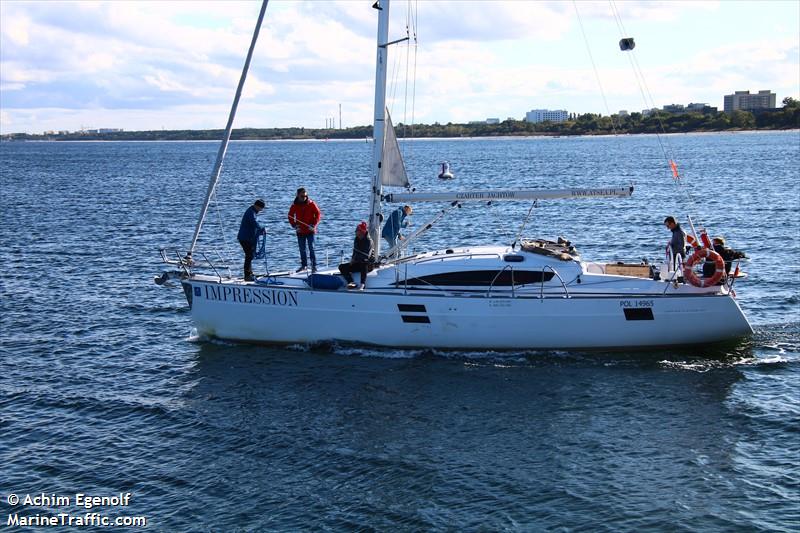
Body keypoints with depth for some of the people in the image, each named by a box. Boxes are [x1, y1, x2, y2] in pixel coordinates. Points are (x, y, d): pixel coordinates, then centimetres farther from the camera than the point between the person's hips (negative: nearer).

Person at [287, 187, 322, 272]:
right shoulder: (295, 205, 1)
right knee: (302, 249, 10)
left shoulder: (311, 203, -6)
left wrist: (314, 225, -13)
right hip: (300, 231, 3)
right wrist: (294, 225, -3)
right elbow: (290, 216, 10)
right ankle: (304, 265, 21)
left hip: (310, 230, -3)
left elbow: (318, 214, -3)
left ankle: (314, 266, -6)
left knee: (311, 248, -8)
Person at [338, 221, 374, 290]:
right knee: (342, 267, -12)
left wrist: (354, 259, -17)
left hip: (367, 264, -7)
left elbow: (366, 256, -19)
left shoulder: (369, 241, -10)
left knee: (364, 263, -41)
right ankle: (351, 282, -34)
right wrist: (352, 259, -4)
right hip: (357, 264, 7)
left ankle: (362, 284, -49)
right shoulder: (356, 240, 10)